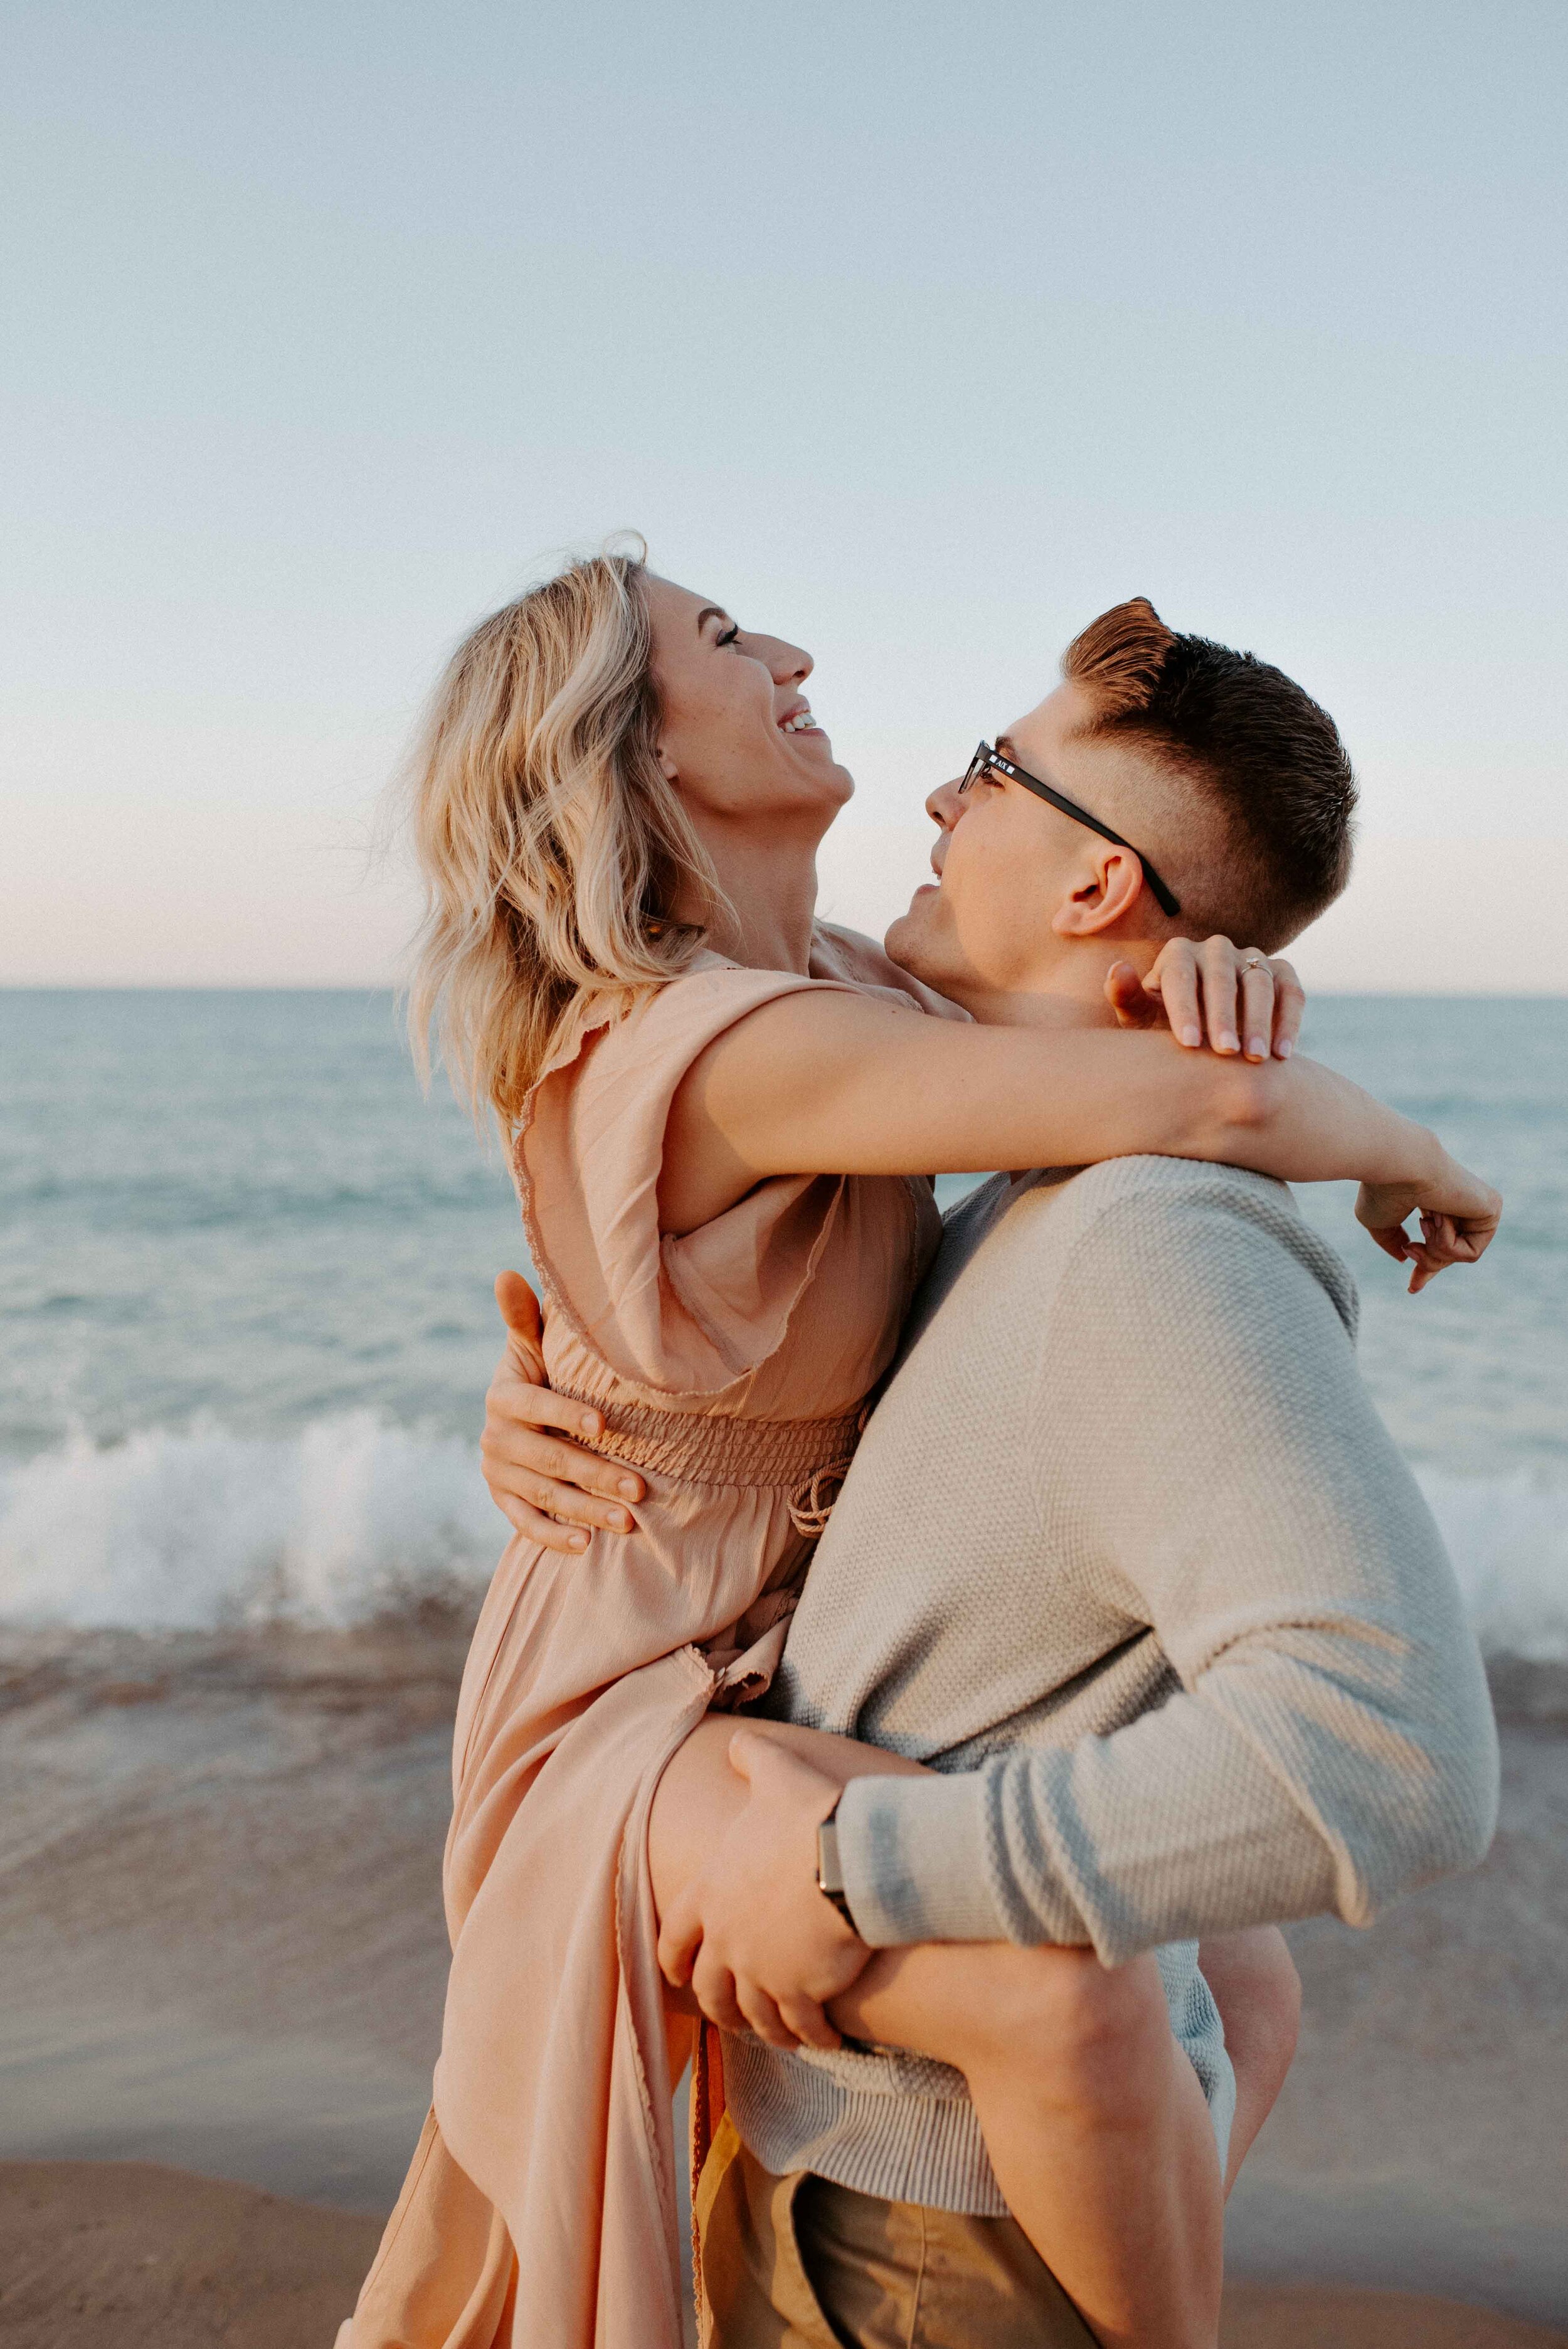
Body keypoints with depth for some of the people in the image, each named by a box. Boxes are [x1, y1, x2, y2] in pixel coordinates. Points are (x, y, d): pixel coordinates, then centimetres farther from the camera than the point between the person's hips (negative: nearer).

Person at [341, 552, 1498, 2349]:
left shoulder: (818, 972, 0)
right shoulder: (719, 1046, -27)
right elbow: (1213, 1102, -34)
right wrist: (1407, 1152, -14)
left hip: (786, 1655, 8)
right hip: (655, 1711, -8)